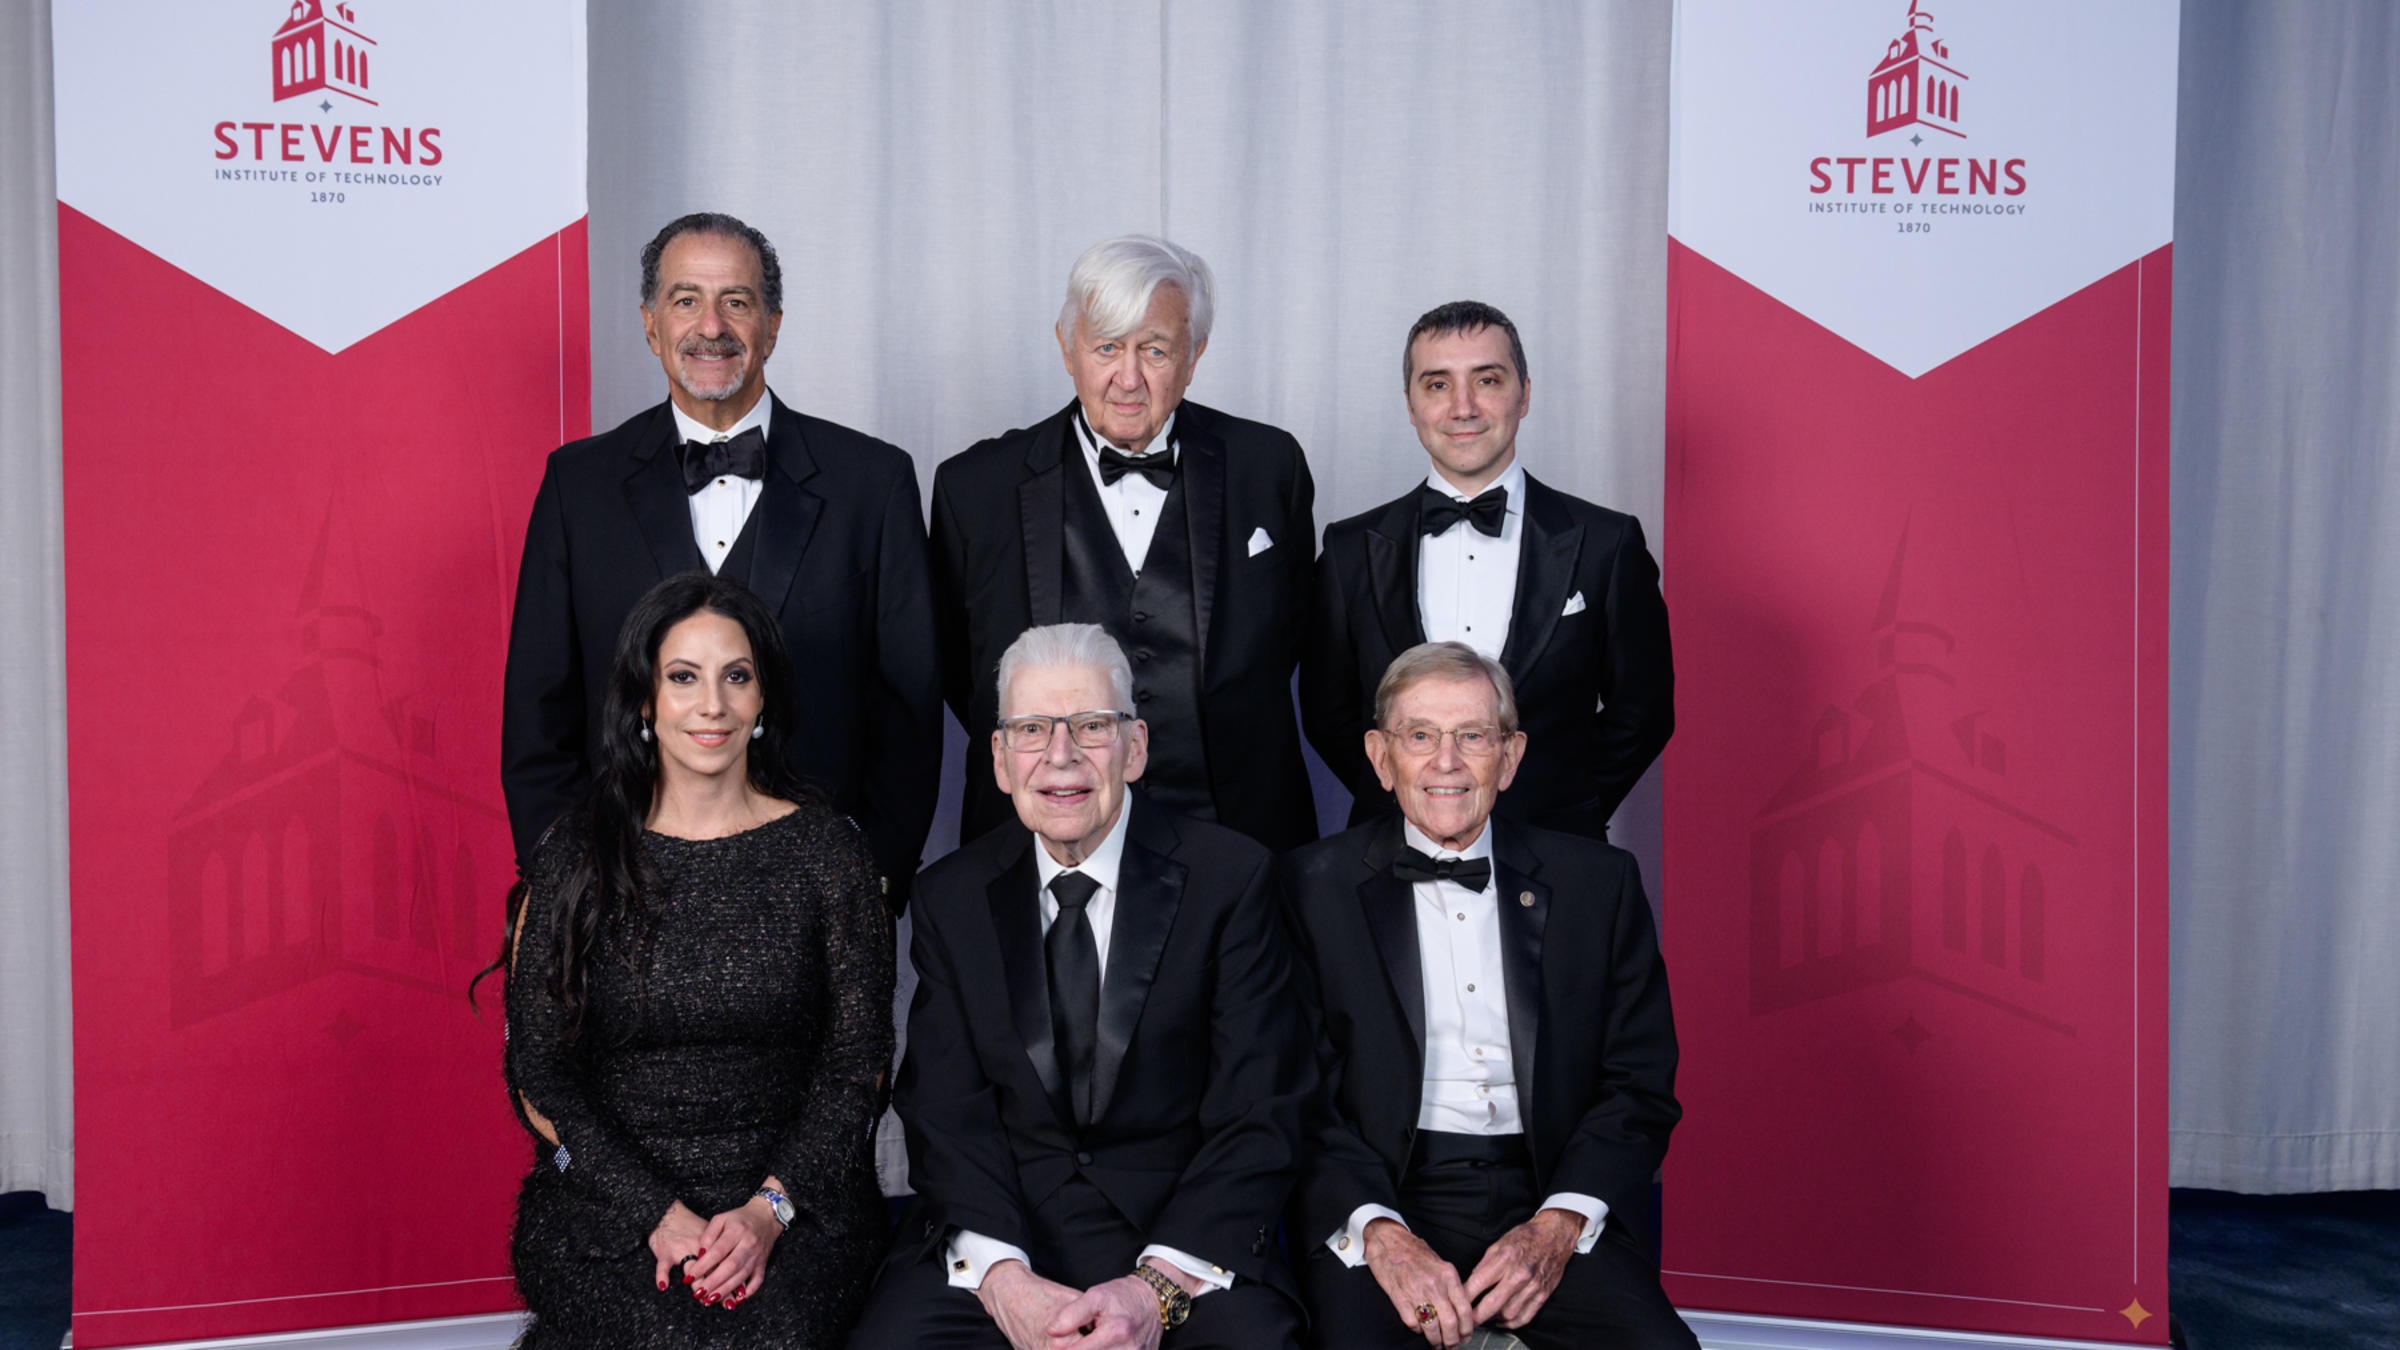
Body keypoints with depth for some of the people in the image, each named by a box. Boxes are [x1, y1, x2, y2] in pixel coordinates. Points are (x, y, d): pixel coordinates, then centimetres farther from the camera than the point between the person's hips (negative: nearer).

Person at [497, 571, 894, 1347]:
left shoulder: (824, 850, 3)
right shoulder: (575, 855, 2)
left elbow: (857, 1070, 3)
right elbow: (538, 1079, 2)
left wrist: (768, 1209, -12)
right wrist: (657, 1212, -11)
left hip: (794, 1190, 1)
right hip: (605, 1192, 0)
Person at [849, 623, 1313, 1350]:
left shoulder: (1228, 877, -1)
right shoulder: (948, 899, 8)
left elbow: (1258, 1117, -5)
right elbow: (944, 1110, 1)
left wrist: (1159, 1286, -18)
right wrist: (1001, 1277, -16)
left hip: (1179, 1225, -2)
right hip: (1001, 1226, 2)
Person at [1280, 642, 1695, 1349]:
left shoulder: (1598, 882, 11)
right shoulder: (1313, 886, 6)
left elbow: (1641, 1085, 8)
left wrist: (1559, 1226, -8)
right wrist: (1377, 1230, -15)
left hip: (1548, 1198, 2)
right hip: (1379, 1194, -1)